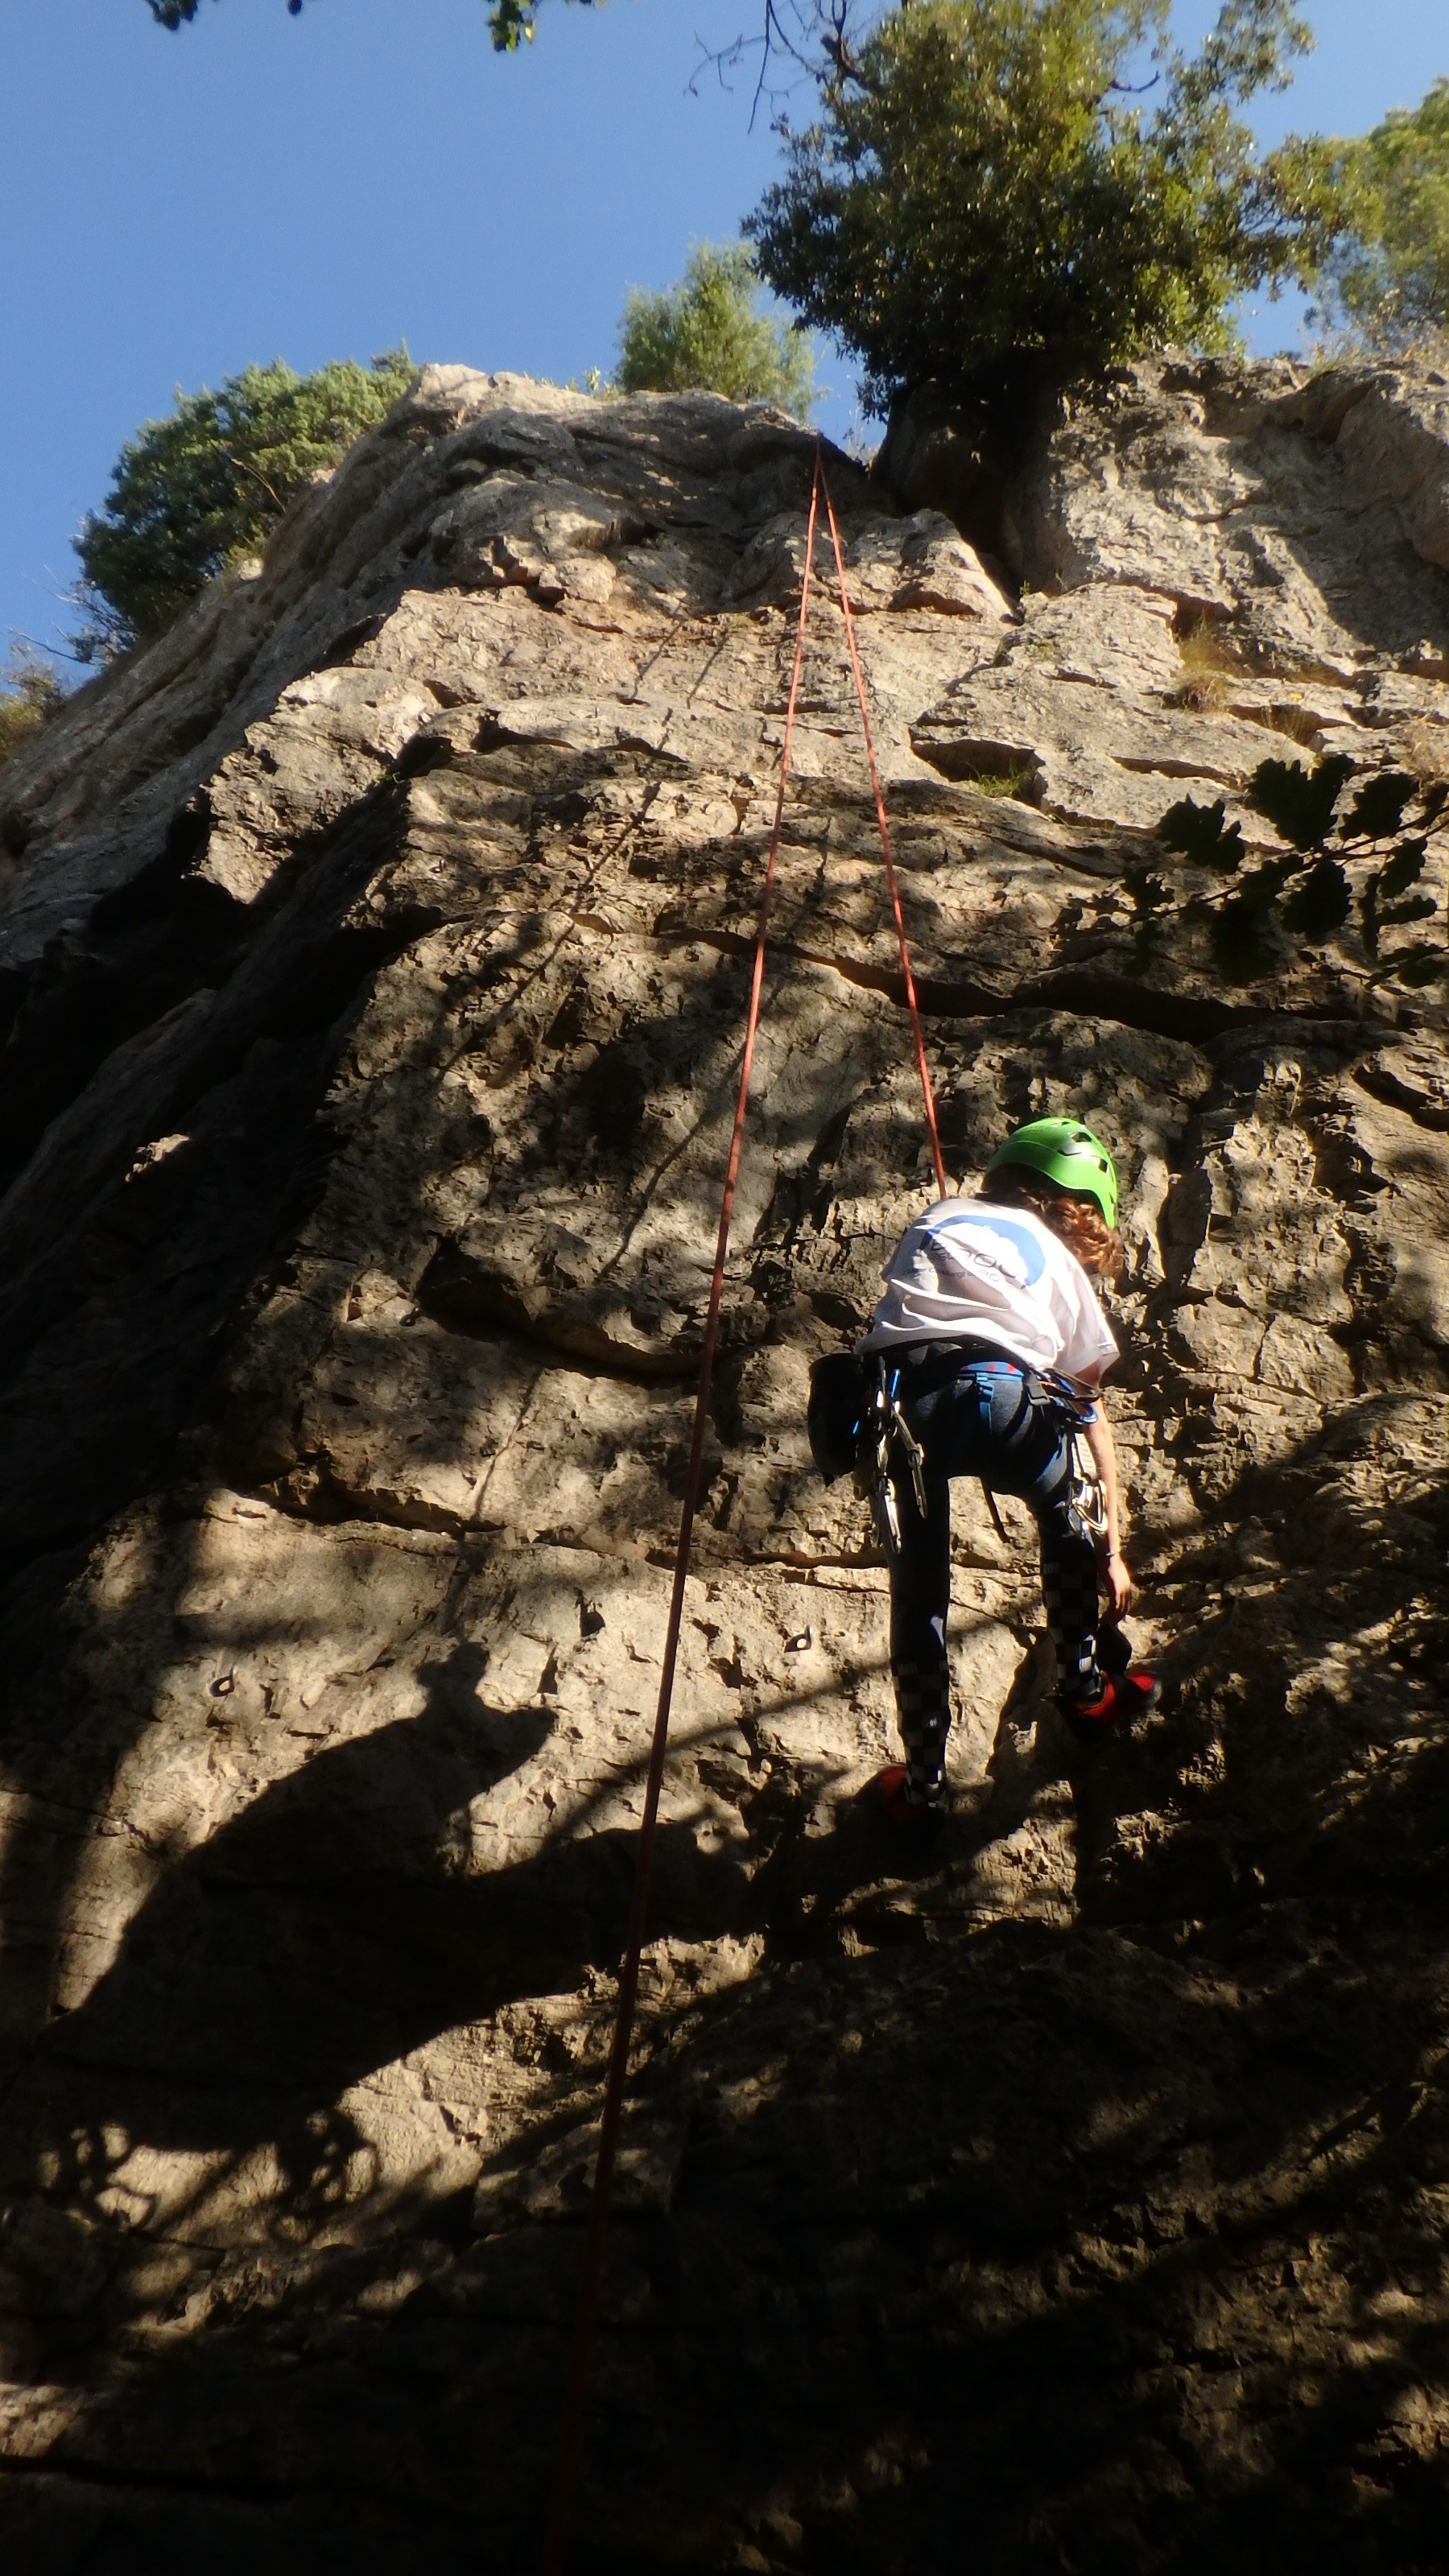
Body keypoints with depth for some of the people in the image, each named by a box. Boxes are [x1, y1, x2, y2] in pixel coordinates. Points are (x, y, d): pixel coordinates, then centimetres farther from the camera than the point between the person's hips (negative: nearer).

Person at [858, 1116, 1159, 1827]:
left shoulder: (937, 1218, 34)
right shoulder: (1062, 1261, 29)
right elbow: (1089, 1408, 32)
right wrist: (1112, 1542, 38)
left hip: (899, 1396, 1)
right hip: (1001, 1395, -1)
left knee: (917, 1585, 21)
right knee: (1062, 1516, 32)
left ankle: (922, 1785, 31)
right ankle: (1086, 1690, 46)